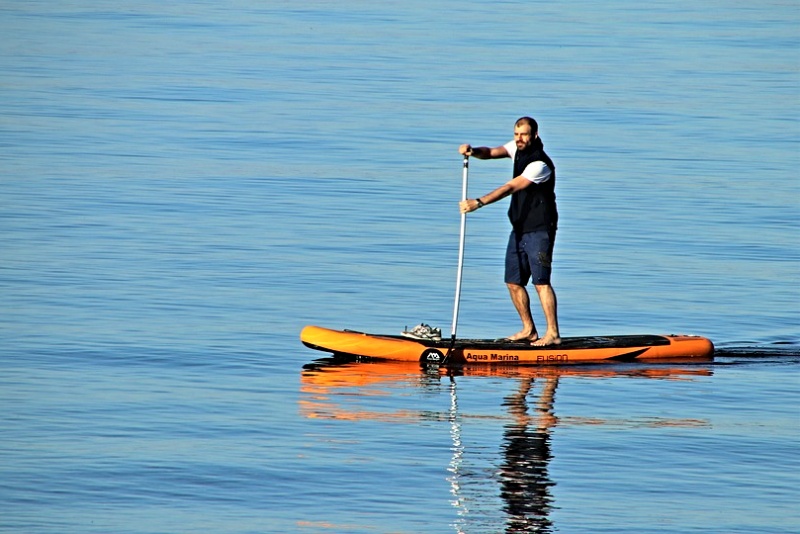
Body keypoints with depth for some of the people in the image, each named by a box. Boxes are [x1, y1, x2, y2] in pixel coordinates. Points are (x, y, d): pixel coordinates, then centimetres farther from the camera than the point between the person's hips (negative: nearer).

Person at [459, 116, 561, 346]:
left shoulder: (540, 164, -21)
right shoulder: (517, 148, 6)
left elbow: (510, 188, -26)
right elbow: (491, 153, 6)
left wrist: (479, 202, -31)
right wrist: (473, 151, -18)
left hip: (539, 229, -9)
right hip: (519, 228, 9)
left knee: (541, 280, -15)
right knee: (513, 281, 8)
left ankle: (553, 333, -16)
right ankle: (529, 330, 17)